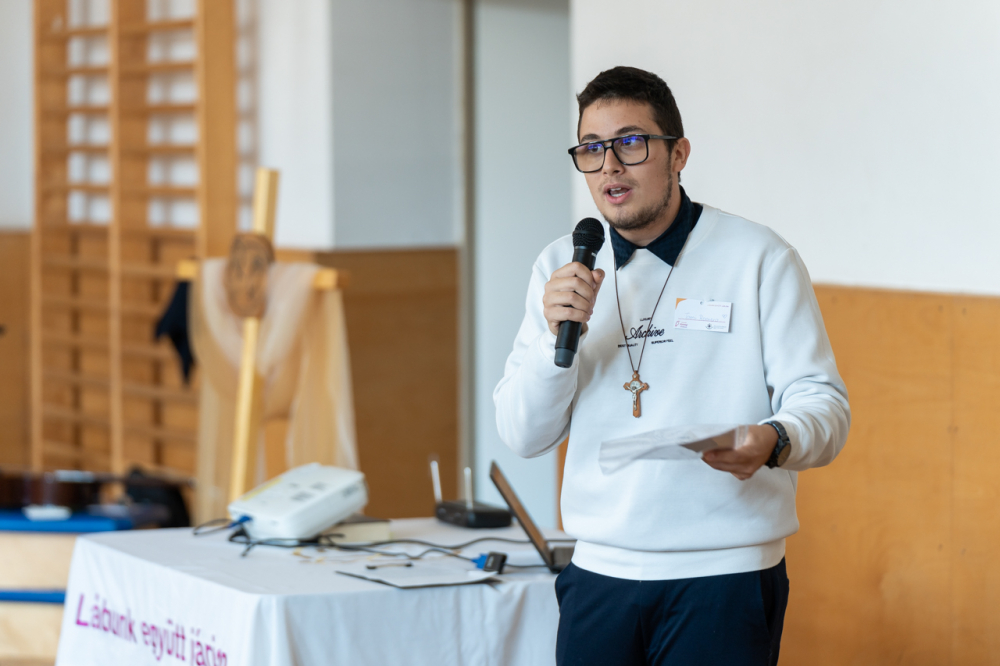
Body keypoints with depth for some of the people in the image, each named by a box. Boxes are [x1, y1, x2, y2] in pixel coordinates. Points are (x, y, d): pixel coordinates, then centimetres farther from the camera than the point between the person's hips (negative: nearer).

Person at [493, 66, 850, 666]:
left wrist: (773, 441, -28)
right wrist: (558, 335, -12)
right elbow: (524, 436, 6)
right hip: (599, 573, 3)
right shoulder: (561, 268, 9)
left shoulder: (759, 258, -2)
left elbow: (823, 403, -5)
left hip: (725, 577, -3)